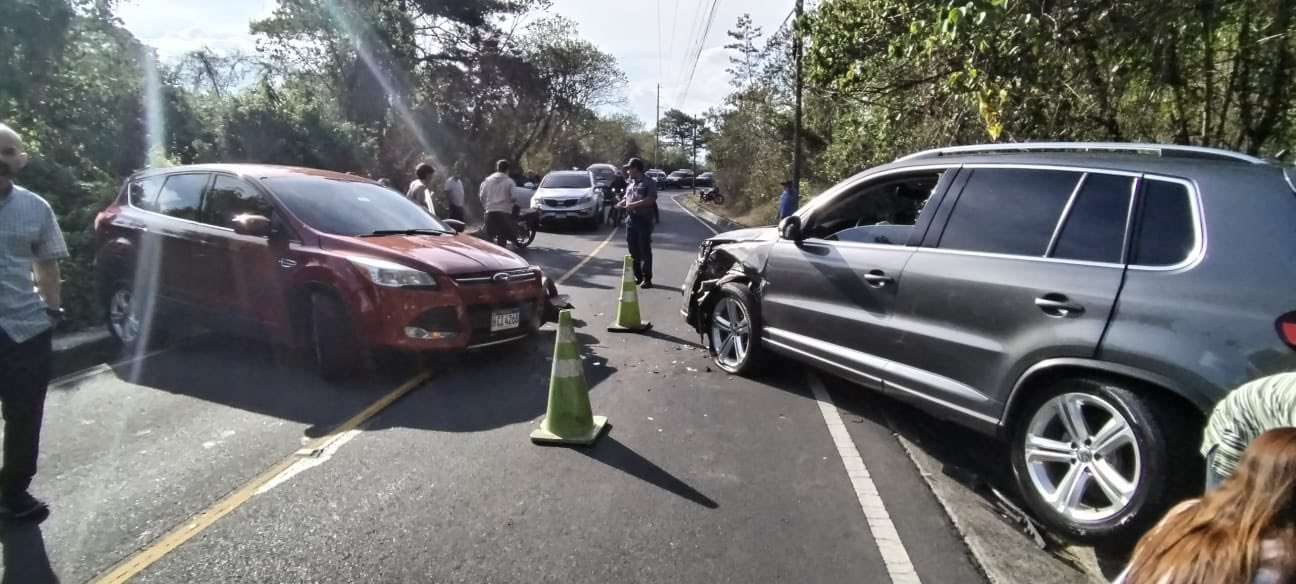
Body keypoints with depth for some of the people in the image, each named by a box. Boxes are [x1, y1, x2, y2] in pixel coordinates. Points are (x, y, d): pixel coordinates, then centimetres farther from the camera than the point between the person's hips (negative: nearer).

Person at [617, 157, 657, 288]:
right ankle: (637, 276, 19)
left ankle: (647, 279, 2)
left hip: (644, 220, -7)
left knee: (645, 250, -3)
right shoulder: (630, 183, 16)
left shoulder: (649, 182, -7)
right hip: (631, 219, 7)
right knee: (633, 249, 8)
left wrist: (632, 204, -19)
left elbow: (650, 200, -18)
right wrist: (621, 203, 3)